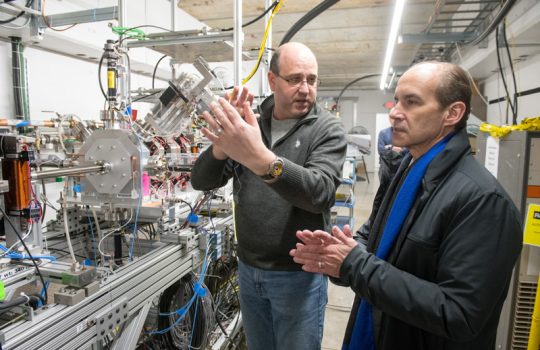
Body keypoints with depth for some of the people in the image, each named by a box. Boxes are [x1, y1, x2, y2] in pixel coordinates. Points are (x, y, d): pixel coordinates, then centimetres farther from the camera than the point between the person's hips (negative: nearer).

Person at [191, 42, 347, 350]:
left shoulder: (328, 129, -11)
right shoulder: (249, 123, 0)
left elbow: (321, 192, -28)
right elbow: (202, 181, -5)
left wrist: (262, 160, -44)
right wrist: (222, 147, -27)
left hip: (298, 275, -3)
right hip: (249, 270, 4)